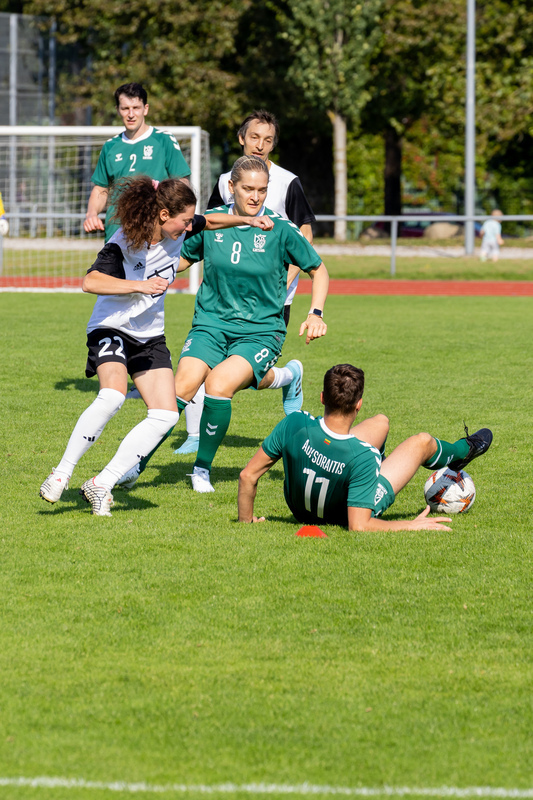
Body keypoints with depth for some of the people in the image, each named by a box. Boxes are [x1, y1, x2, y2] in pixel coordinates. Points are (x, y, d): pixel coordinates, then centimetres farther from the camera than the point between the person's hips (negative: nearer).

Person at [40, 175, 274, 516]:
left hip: (150, 337, 7)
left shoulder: (178, 232, -4)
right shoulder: (123, 242, -23)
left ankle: (102, 484, -6)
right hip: (111, 330, -6)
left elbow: (210, 222, 19)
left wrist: (249, 220, 14)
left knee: (166, 415, -10)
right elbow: (91, 282, -36)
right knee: (113, 395, -33)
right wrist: (139, 286, -43)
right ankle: (62, 474, -21)